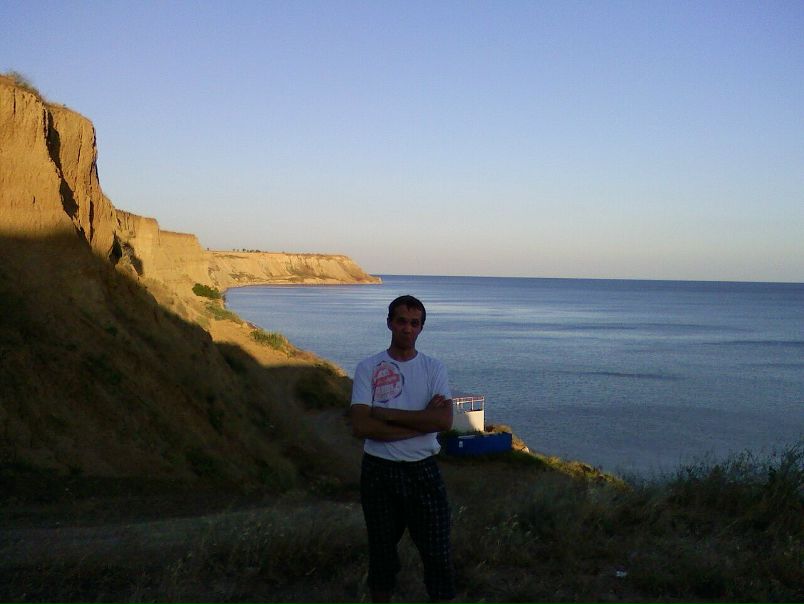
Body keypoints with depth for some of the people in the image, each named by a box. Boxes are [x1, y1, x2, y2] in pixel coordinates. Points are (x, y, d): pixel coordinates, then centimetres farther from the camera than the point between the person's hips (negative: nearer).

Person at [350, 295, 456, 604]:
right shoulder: (368, 368, -4)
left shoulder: (434, 368, 0)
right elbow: (360, 426, -16)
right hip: (379, 471, 0)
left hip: (423, 470, 1)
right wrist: (420, 421, -17)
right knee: (382, 552, 14)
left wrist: (386, 414, -17)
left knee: (438, 553, 3)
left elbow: (444, 421, -16)